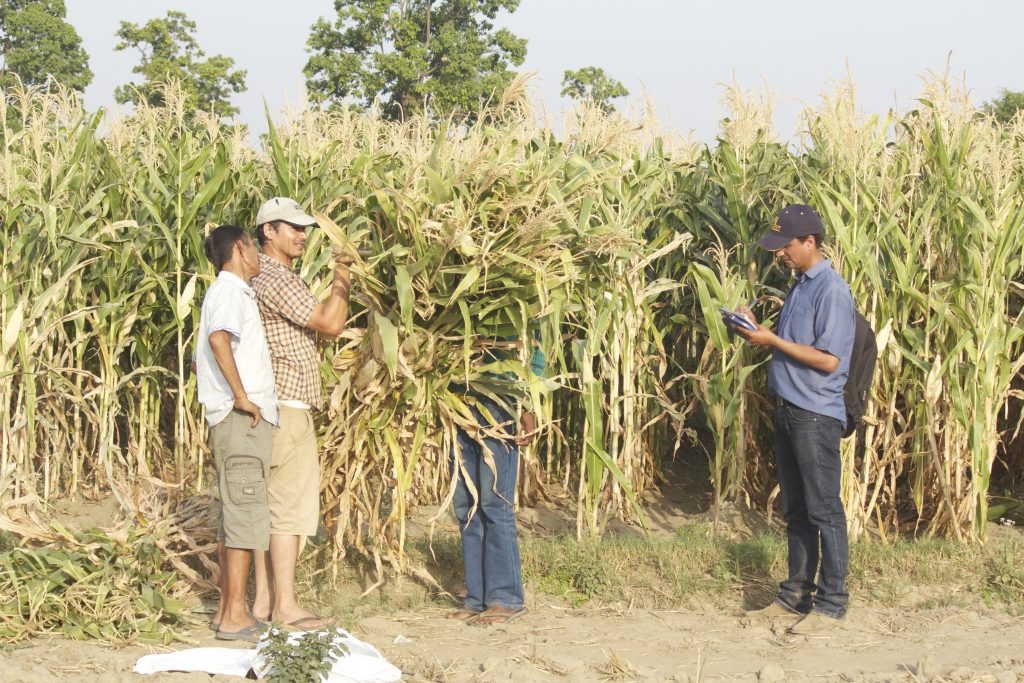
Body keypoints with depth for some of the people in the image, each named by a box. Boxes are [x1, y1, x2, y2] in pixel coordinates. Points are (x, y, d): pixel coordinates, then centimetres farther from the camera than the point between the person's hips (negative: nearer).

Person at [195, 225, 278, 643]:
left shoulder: (229, 293, 22)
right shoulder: (230, 292, -9)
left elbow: (202, 357, 31)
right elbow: (218, 338, -30)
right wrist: (242, 396, -25)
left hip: (242, 421, 10)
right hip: (242, 420, -10)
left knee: (235, 518, 11)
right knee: (245, 516, -10)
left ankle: (228, 610, 15)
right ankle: (235, 616, -9)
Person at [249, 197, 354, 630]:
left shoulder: (270, 277, 20)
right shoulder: (276, 278, -14)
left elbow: (322, 328, 21)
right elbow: (331, 324, -19)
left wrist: (340, 277, 15)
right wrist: (341, 279, -8)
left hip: (279, 409, 11)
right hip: (286, 408, -11)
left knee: (271, 506, 10)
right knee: (291, 506, -8)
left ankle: (265, 599, 13)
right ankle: (285, 605, -6)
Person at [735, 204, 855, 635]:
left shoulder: (831, 291, -14)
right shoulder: (799, 286, 15)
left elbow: (828, 359, -20)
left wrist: (773, 341, -17)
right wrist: (757, 330, 4)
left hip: (817, 416, -9)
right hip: (788, 410, 9)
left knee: (824, 511, -4)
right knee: (795, 510, 15)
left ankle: (831, 604, 2)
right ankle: (796, 595, 23)